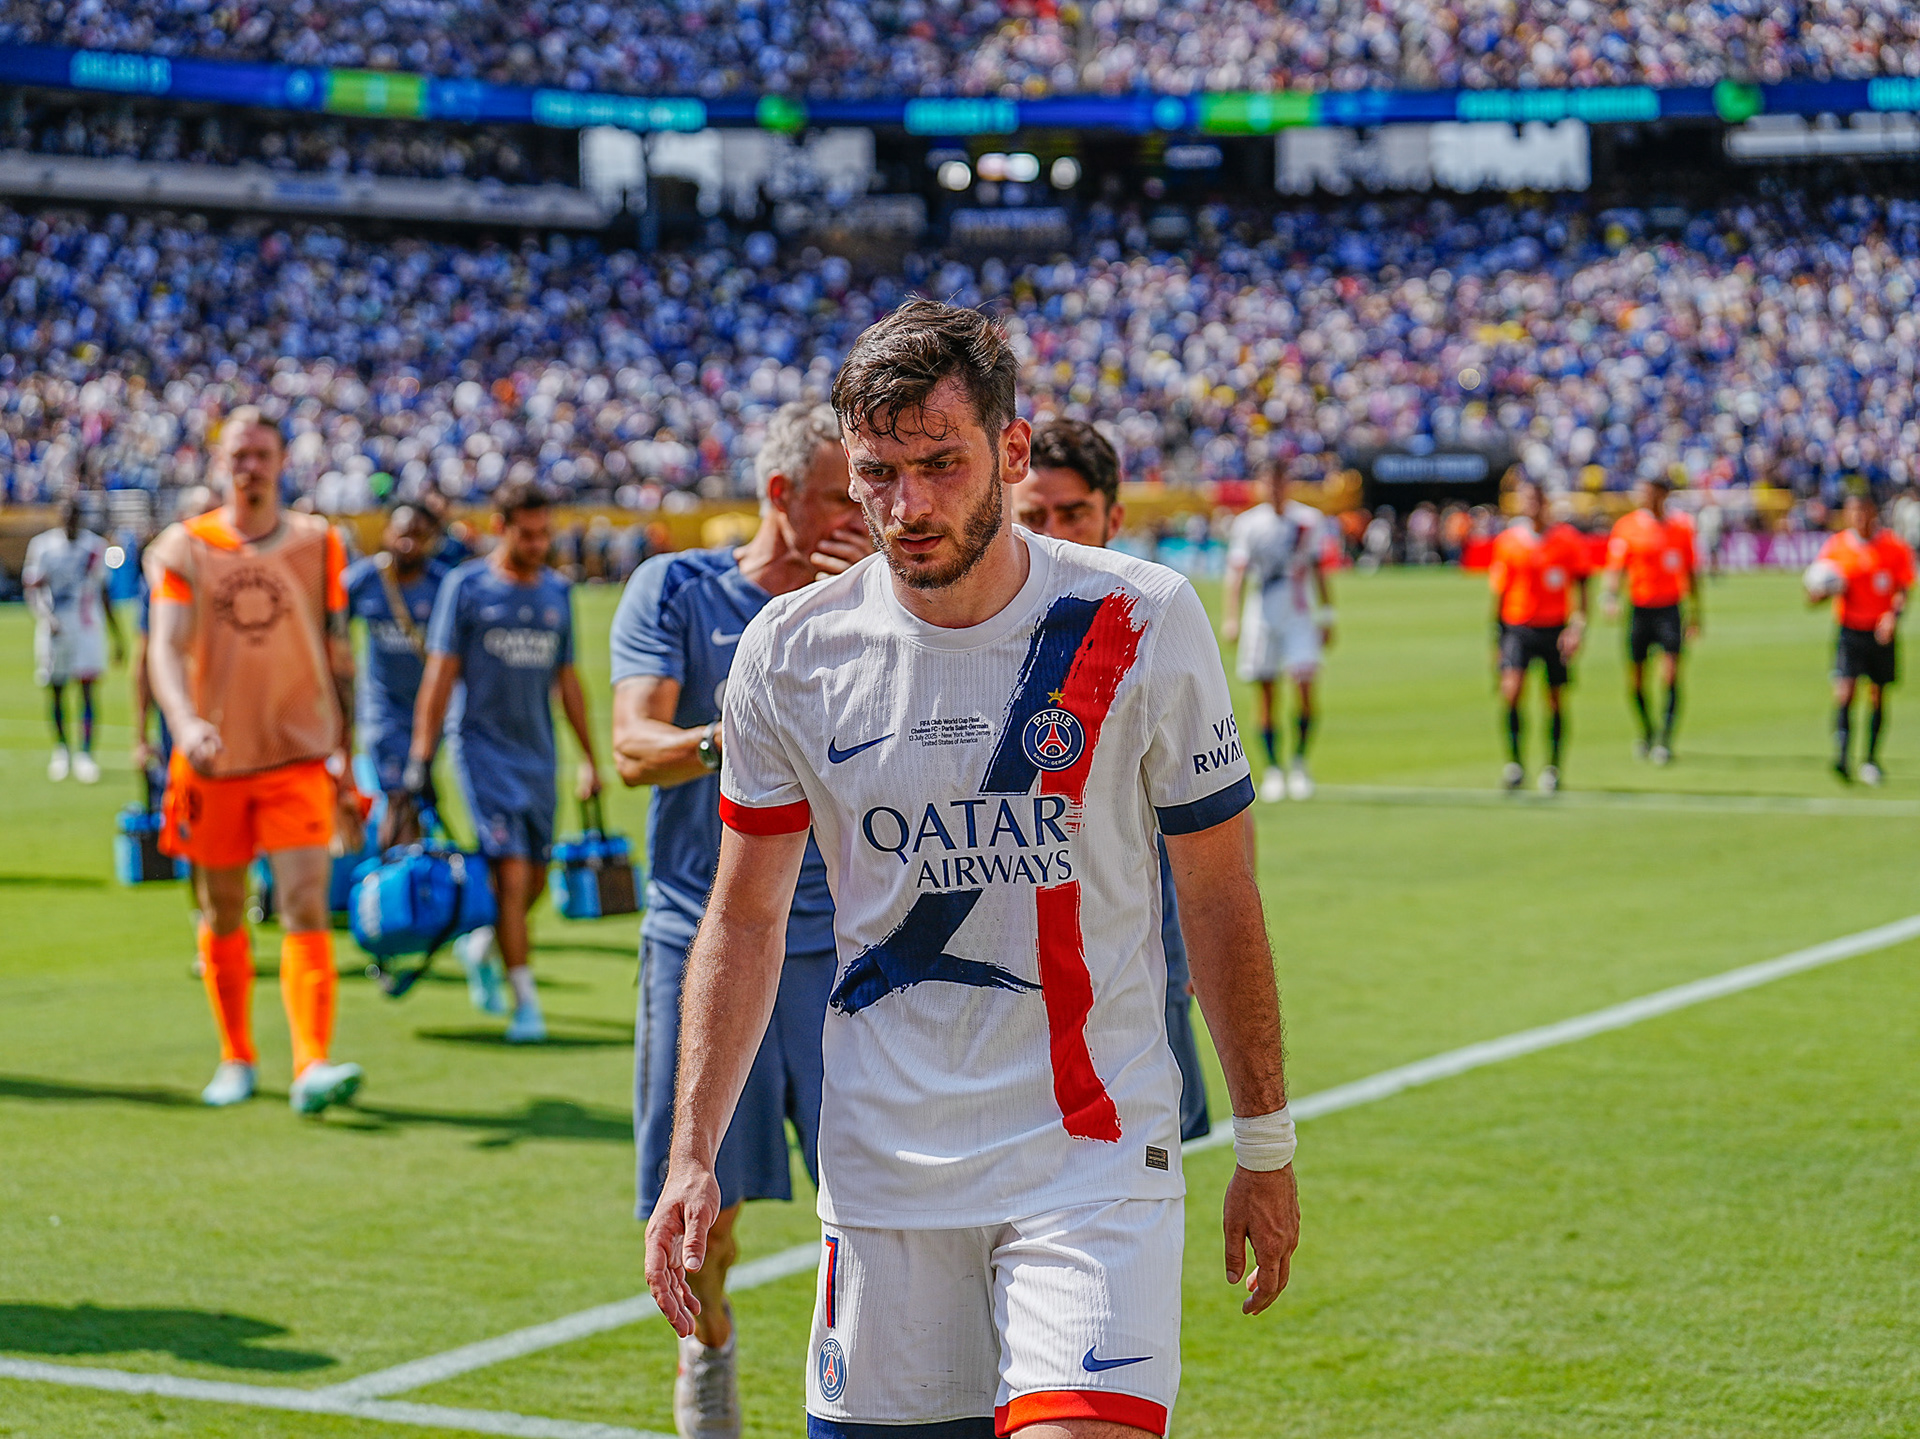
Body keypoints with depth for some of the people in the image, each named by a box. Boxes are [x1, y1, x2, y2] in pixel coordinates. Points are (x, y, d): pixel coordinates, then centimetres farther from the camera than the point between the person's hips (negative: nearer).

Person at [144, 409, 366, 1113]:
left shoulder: (318, 545, 4)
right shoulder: (183, 547, -1)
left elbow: (338, 657, 9)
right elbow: (166, 647, -13)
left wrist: (348, 763, 9)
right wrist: (185, 722, -33)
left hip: (300, 757, 0)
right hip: (213, 761, 1)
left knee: (306, 904, -13)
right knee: (223, 914, 10)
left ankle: (312, 1066, -20)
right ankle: (236, 1059, 26)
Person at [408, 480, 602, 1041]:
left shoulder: (557, 592, 10)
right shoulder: (466, 587, -3)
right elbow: (440, 675, -3)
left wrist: (588, 757, 17)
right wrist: (420, 759, -7)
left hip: (539, 752, 5)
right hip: (484, 746, -5)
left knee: (535, 881, 9)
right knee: (511, 876, -12)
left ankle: (481, 947, 37)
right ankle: (525, 1003, -7)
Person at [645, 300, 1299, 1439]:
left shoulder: (1142, 624, -6)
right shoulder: (793, 652, -1)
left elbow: (1219, 896, 3)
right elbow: (745, 920, 8)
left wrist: (1266, 1146, 5)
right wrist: (692, 1158, 2)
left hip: (1096, 1155, -2)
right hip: (882, 1165, 2)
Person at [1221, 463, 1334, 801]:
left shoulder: (1309, 520, 5)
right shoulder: (1248, 523, 2)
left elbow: (1319, 571, 11)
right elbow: (1236, 574, -1)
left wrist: (1326, 617, 9)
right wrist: (1231, 618, -11)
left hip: (1299, 614, 0)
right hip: (1262, 616, 0)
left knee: (1305, 685, -13)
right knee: (1266, 693, 1)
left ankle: (1299, 762, 1)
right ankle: (1273, 769, 9)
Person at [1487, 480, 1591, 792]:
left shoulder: (1567, 539, 0)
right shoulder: (1506, 541, 2)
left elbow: (1580, 586, 3)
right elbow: (1498, 594, 9)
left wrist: (1578, 625, -9)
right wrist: (1497, 637, 9)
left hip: (1555, 627, 1)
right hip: (1518, 627, -1)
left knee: (1555, 700, 7)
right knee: (1512, 688, -22)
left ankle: (1552, 768, 23)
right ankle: (1514, 761, -12)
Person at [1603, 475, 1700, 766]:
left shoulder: (1681, 527, 5)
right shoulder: (1626, 526, 1)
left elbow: (1689, 575, 14)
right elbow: (1614, 569, -1)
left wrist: (1694, 616, 15)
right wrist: (1611, 597, -20)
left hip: (1670, 610, 0)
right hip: (1640, 609, 0)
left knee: (1671, 675, -13)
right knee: (1635, 680, 4)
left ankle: (1665, 741, -9)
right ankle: (1647, 733, 28)